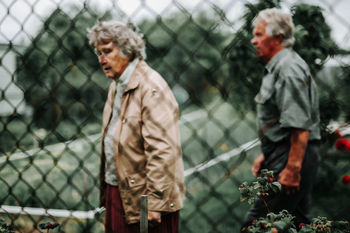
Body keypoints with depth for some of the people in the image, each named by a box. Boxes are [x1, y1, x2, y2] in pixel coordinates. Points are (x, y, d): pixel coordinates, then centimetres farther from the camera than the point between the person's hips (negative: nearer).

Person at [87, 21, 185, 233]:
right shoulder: (116, 86, 14)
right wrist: (106, 190, 19)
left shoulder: (151, 88, -17)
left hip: (142, 198, -8)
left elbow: (162, 150, -22)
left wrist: (154, 202, -23)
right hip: (116, 192, 8)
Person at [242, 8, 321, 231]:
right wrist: (267, 155, 24)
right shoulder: (278, 67, 18)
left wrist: (292, 169, -25)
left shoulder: (289, 69, -16)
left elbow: (300, 126, -23)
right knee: (299, 222, 15)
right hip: (282, 155, 11)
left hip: (291, 159, -11)